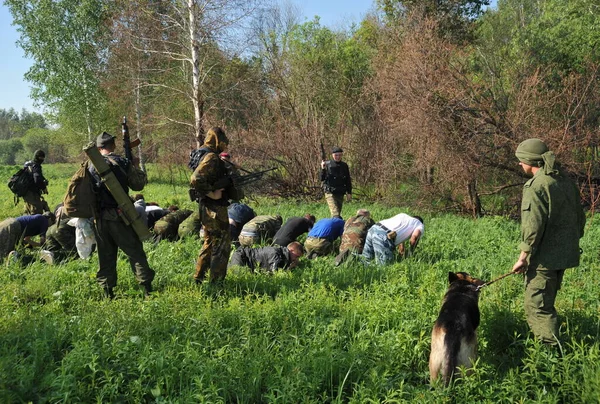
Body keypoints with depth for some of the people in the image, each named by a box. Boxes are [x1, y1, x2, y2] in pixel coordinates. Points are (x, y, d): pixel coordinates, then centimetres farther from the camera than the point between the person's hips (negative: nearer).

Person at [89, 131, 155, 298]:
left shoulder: (92, 165, 3)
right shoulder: (122, 163, -8)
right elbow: (138, 185, -1)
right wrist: (136, 167, 13)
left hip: (100, 217, 4)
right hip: (119, 215, -3)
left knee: (105, 254, 12)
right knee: (135, 251, 4)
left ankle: (107, 290, 15)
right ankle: (146, 286, 2)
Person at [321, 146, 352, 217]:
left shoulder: (344, 166, 7)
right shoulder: (327, 164, -4)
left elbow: (348, 180, 13)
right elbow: (322, 179, -7)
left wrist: (349, 193, 9)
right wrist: (323, 169, -22)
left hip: (340, 193, 4)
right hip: (330, 193, -4)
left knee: (338, 214, 9)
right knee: (335, 214, -17)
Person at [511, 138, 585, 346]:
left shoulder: (536, 185, -17)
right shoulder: (566, 181, 10)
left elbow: (533, 226, -21)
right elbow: (579, 217, 16)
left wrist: (523, 257, -14)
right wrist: (572, 242, 26)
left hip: (544, 257, -9)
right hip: (564, 254, 9)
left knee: (537, 307, -2)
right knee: (546, 304, 22)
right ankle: (552, 346, 33)